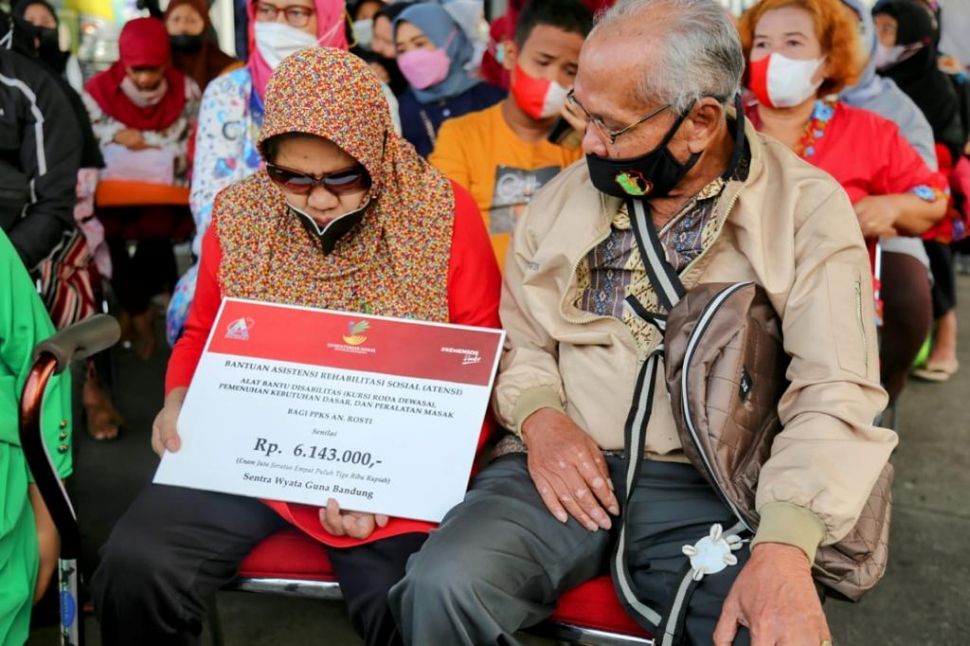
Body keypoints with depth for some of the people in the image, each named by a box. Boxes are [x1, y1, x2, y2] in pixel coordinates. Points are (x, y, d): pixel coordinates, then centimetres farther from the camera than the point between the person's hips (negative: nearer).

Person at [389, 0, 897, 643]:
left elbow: (835, 394, -12)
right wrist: (540, 416, -7)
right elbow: (518, 338, 16)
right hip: (568, 469, 3)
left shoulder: (809, 209, -3)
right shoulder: (568, 194, 9)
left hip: (711, 490, -2)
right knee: (444, 586, -24)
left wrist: (784, 548, -26)